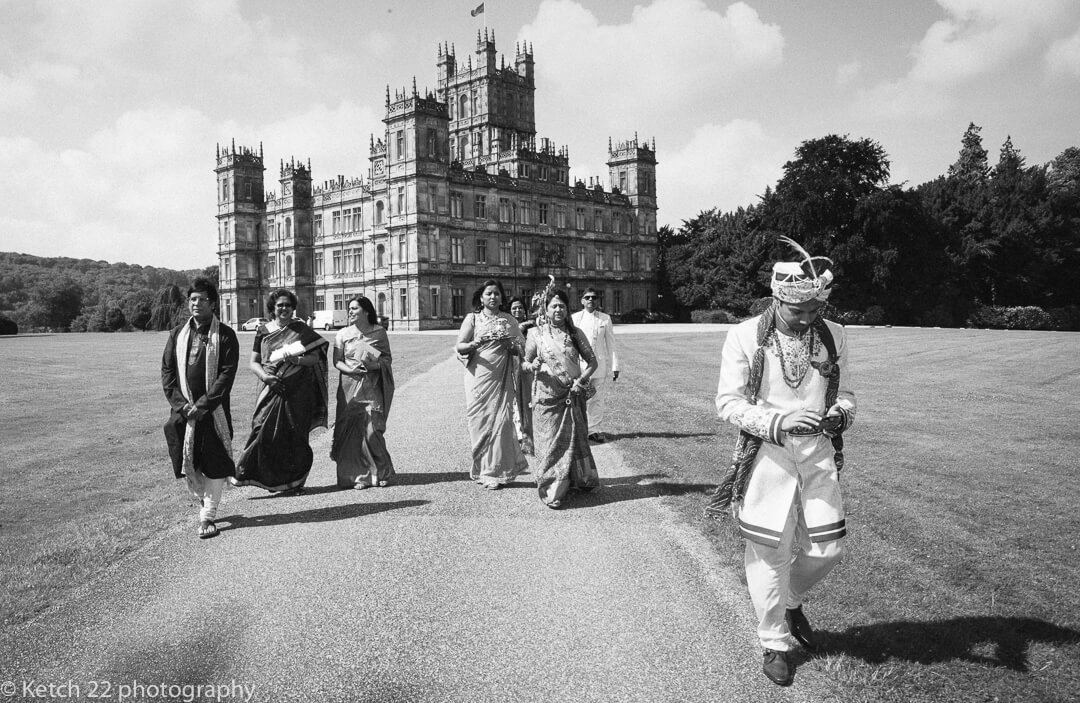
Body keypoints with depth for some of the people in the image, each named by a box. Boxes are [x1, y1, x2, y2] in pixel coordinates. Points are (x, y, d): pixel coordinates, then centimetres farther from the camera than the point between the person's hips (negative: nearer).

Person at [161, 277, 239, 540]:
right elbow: (167, 371, 7)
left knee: (214, 464, -1)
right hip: (184, 410, 3)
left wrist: (203, 405, -14)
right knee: (187, 464, 7)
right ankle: (204, 500, 31)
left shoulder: (225, 335, -3)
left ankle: (207, 517, 10)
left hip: (214, 410, -3)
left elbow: (227, 374, -8)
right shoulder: (177, 334, 9)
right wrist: (182, 404, -7)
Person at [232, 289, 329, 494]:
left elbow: (315, 357, 0)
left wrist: (296, 359, -18)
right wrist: (264, 376, -12)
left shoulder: (301, 330, 5)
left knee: (295, 436, 1)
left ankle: (294, 481, 13)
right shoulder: (263, 331, 8)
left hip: (298, 391, -1)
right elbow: (254, 362, 7)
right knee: (265, 432, -9)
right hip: (272, 390, 1)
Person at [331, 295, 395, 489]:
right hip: (349, 388, 2)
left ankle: (382, 472, 10)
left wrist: (375, 364, -13)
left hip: (372, 388, -1)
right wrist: (350, 369, -14)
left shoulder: (379, 333, 6)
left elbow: (387, 359, 7)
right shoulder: (343, 334, 9)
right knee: (350, 431, -4)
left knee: (372, 431, -7)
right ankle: (358, 475, 5)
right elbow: (337, 361, 5)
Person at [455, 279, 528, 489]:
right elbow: (459, 347, 0)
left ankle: (496, 471, 6)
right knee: (481, 421, -2)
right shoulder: (472, 318, 5)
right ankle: (482, 469, 12)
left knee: (501, 420, -4)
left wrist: (512, 346, -9)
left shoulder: (510, 320, 12)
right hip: (479, 376, -1)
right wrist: (473, 344, -20)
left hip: (502, 378, 1)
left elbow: (522, 348, 13)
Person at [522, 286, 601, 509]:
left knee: (574, 439, 12)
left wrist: (582, 379, -12)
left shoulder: (576, 333, 4)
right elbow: (525, 363, 5)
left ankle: (580, 480, 31)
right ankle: (552, 491, 6)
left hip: (573, 396, 2)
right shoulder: (536, 335, 0)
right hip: (547, 397, -2)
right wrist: (532, 367, -18)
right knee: (550, 442, -2)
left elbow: (592, 361, 5)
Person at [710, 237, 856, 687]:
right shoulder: (745, 336, -10)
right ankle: (776, 645, 26)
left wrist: (841, 412, -12)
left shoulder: (833, 336, 3)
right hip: (767, 453, -4)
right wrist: (779, 422, -24)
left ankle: (791, 600, 41)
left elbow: (844, 392, 13)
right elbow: (727, 402, -10)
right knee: (769, 553, 4)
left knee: (827, 548, 8)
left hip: (818, 451, 4)